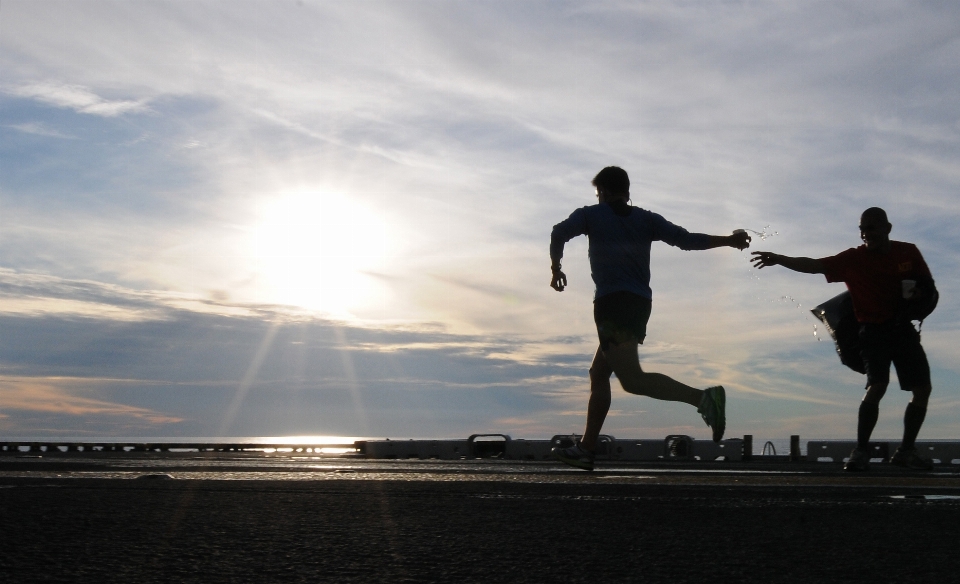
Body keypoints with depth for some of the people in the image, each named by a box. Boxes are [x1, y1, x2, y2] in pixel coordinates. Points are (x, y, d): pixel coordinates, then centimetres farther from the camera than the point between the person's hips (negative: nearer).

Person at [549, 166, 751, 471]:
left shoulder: (592, 215, 6)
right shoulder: (646, 219, 15)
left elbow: (559, 233, -8)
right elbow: (685, 239, 4)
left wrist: (556, 268, 7)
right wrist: (728, 240, 12)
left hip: (612, 302, -7)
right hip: (640, 303, 7)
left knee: (632, 379, -18)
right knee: (598, 374, 17)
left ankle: (702, 397, -36)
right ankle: (586, 448, 18)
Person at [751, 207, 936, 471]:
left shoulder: (908, 252, 1)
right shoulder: (853, 258, -9)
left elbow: (929, 285, 13)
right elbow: (814, 265, -21)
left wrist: (920, 292, -12)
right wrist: (779, 259, -35)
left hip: (903, 328, 4)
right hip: (873, 331, -4)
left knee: (923, 389, 1)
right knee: (877, 385, -23)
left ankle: (906, 451, 18)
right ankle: (861, 452, -16)